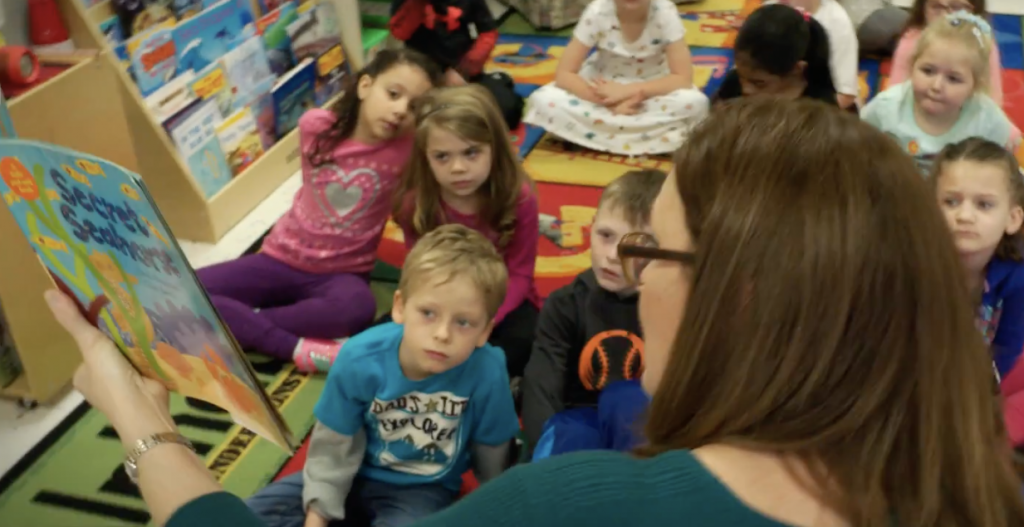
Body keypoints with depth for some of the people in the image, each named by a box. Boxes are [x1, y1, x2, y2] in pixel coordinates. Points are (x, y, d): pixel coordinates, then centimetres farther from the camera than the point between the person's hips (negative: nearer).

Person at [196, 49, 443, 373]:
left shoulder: (409, 148, -11)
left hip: (341, 272, -2)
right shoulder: (316, 126, -6)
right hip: (282, 259, 3)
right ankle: (299, 347, -24)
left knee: (357, 308, -41)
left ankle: (237, 323, -21)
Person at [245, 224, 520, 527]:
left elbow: (492, 451, -9)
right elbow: (334, 446, -9)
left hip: (422, 490, -2)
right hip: (358, 474, 2)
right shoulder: (359, 360, -26)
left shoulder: (487, 373, -29)